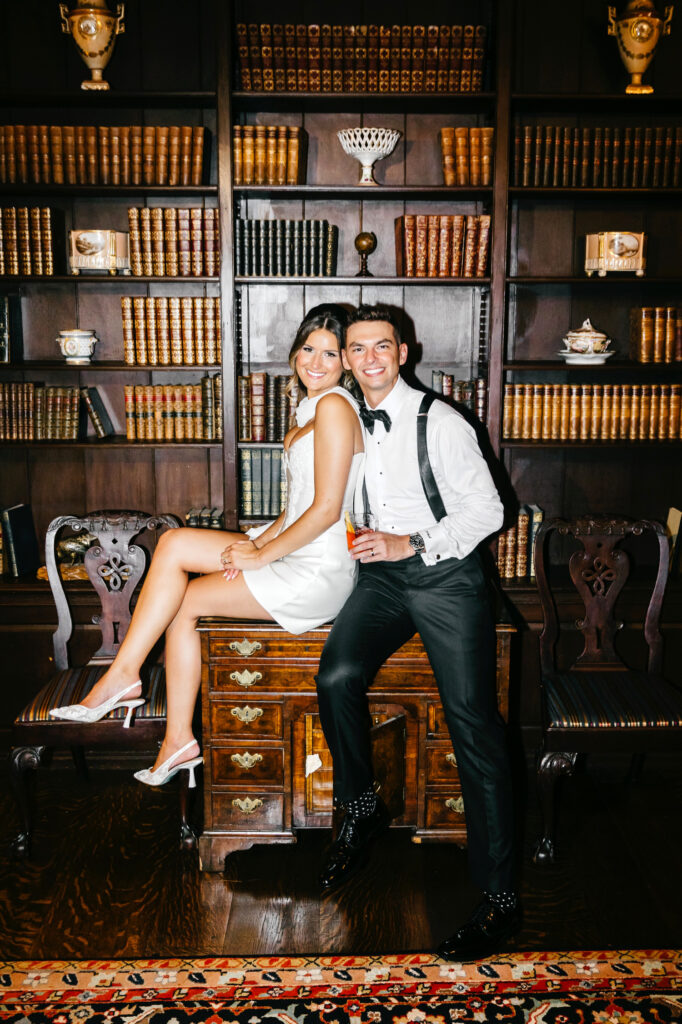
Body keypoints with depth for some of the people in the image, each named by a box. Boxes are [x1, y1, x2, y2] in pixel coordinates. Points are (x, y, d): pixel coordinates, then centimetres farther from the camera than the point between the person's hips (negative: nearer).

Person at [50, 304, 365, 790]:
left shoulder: (334, 405, -14)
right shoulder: (314, 406, 17)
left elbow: (327, 509, -20)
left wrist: (262, 554, -11)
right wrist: (262, 540, 3)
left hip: (318, 573, -9)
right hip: (295, 549, 9)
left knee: (183, 599, -9)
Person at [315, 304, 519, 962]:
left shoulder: (440, 423, -5)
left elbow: (487, 510, -5)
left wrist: (412, 543, -16)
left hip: (444, 572, -4)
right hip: (379, 575, 4)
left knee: (472, 723, -12)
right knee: (337, 677, -23)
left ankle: (499, 899, -4)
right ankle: (361, 808, 4)